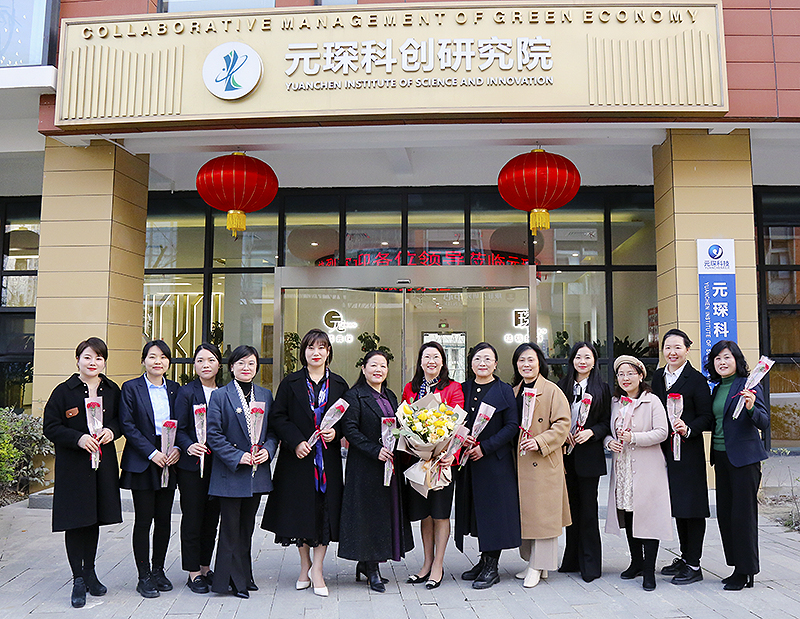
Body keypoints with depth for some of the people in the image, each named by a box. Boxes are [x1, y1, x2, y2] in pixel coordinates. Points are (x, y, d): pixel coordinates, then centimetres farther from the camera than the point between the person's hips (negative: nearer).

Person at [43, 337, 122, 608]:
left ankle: (90, 571, 29)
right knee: (75, 521, 0)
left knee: (94, 519, 14)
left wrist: (112, 430, -9)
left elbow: (121, 419, 13)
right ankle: (78, 579, 11)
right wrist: (78, 438, -20)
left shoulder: (112, 390, 6)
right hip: (73, 466, -3)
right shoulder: (64, 391, -5)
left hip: (103, 463, 4)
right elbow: (50, 426, -6)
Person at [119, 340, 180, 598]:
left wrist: (177, 448, -8)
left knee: (164, 518, 9)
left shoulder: (174, 389, 10)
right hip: (141, 462, -4)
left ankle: (159, 570, 22)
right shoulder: (131, 388, -2)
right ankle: (144, 576, 12)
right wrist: (151, 453, -15)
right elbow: (127, 425, -8)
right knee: (144, 519, 0)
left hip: (169, 460, 4)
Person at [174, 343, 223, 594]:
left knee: (212, 518, 12)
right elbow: (179, 429, -6)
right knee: (192, 519, 3)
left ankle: (205, 568, 26)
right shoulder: (186, 392, -2)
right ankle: (194, 573, 15)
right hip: (192, 463, -4)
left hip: (218, 463, 4)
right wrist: (189, 446, -23)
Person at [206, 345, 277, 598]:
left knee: (247, 526, 14)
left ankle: (244, 576, 25)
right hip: (230, 473, -4)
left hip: (257, 473, 4)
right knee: (230, 527, 2)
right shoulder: (220, 396, -4)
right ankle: (233, 580, 13)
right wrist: (237, 457, -16)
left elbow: (273, 430, 11)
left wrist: (267, 450, -7)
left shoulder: (265, 395, 8)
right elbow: (214, 435, -9)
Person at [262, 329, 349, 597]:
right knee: (300, 510, 7)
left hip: (328, 457, 1)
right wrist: (296, 441, -14)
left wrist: (336, 432, -10)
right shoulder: (290, 383, 2)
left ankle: (317, 569, 11)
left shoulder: (338, 384, 7)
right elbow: (278, 417, -2)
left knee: (325, 511, -1)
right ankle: (305, 565, 25)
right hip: (297, 456, -1)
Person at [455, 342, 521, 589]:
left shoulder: (505, 390, -3)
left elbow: (512, 426, -8)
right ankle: (484, 559, 25)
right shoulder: (463, 389, 9)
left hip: (495, 461, -4)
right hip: (468, 462, 4)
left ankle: (491, 567, 11)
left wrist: (485, 447, -16)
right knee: (476, 511, 10)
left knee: (494, 510, 0)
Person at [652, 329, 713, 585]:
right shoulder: (658, 377, 11)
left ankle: (694, 565, 8)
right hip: (666, 449, 6)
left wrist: (688, 429, -25)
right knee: (677, 505, 14)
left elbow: (706, 417, -9)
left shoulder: (697, 380, -6)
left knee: (691, 504, -1)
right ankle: (685, 557, 27)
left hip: (689, 451, -6)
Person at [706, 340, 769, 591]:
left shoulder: (748, 386, -9)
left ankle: (746, 572, 9)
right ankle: (738, 567, 22)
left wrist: (751, 408, -33)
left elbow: (764, 423, -14)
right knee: (725, 513, 11)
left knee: (743, 513, -2)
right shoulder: (717, 389, 12)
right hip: (721, 457, 7)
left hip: (744, 457, -7)